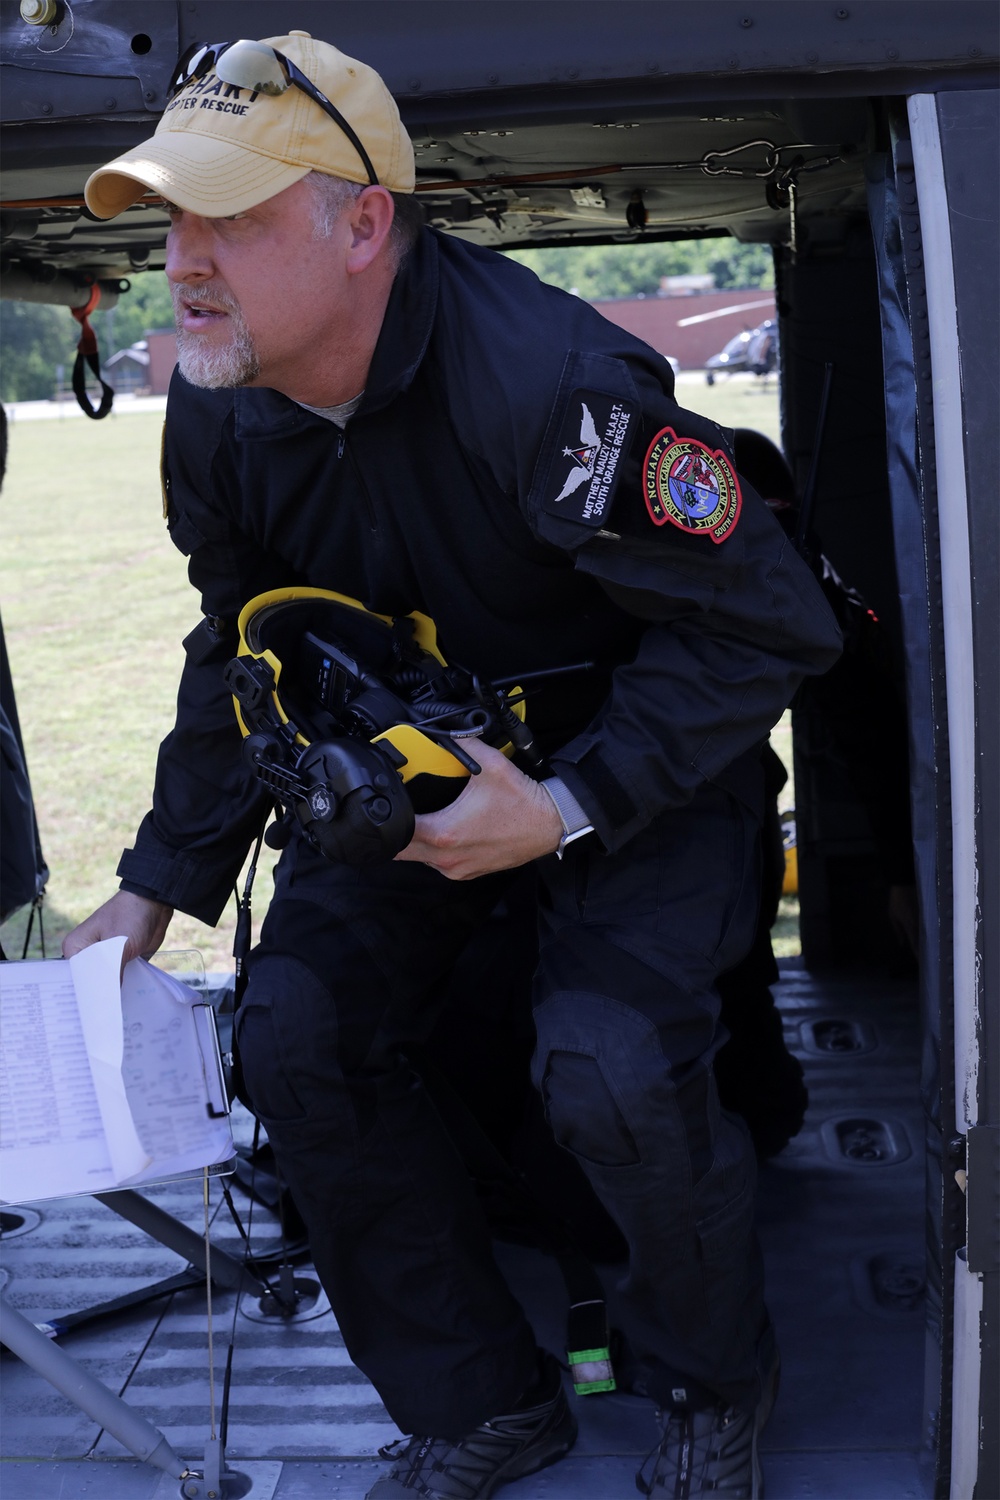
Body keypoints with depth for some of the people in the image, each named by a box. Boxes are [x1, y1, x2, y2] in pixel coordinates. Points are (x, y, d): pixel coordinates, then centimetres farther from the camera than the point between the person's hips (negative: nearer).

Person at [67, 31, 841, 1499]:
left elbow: (763, 625, -26)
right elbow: (239, 655, 6)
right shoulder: (218, 414, -9)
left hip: (646, 743, -6)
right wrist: (157, 887, 1)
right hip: (417, 742, 7)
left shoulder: (547, 379, -32)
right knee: (294, 1033, -9)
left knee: (611, 1072, -27)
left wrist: (563, 810, -32)